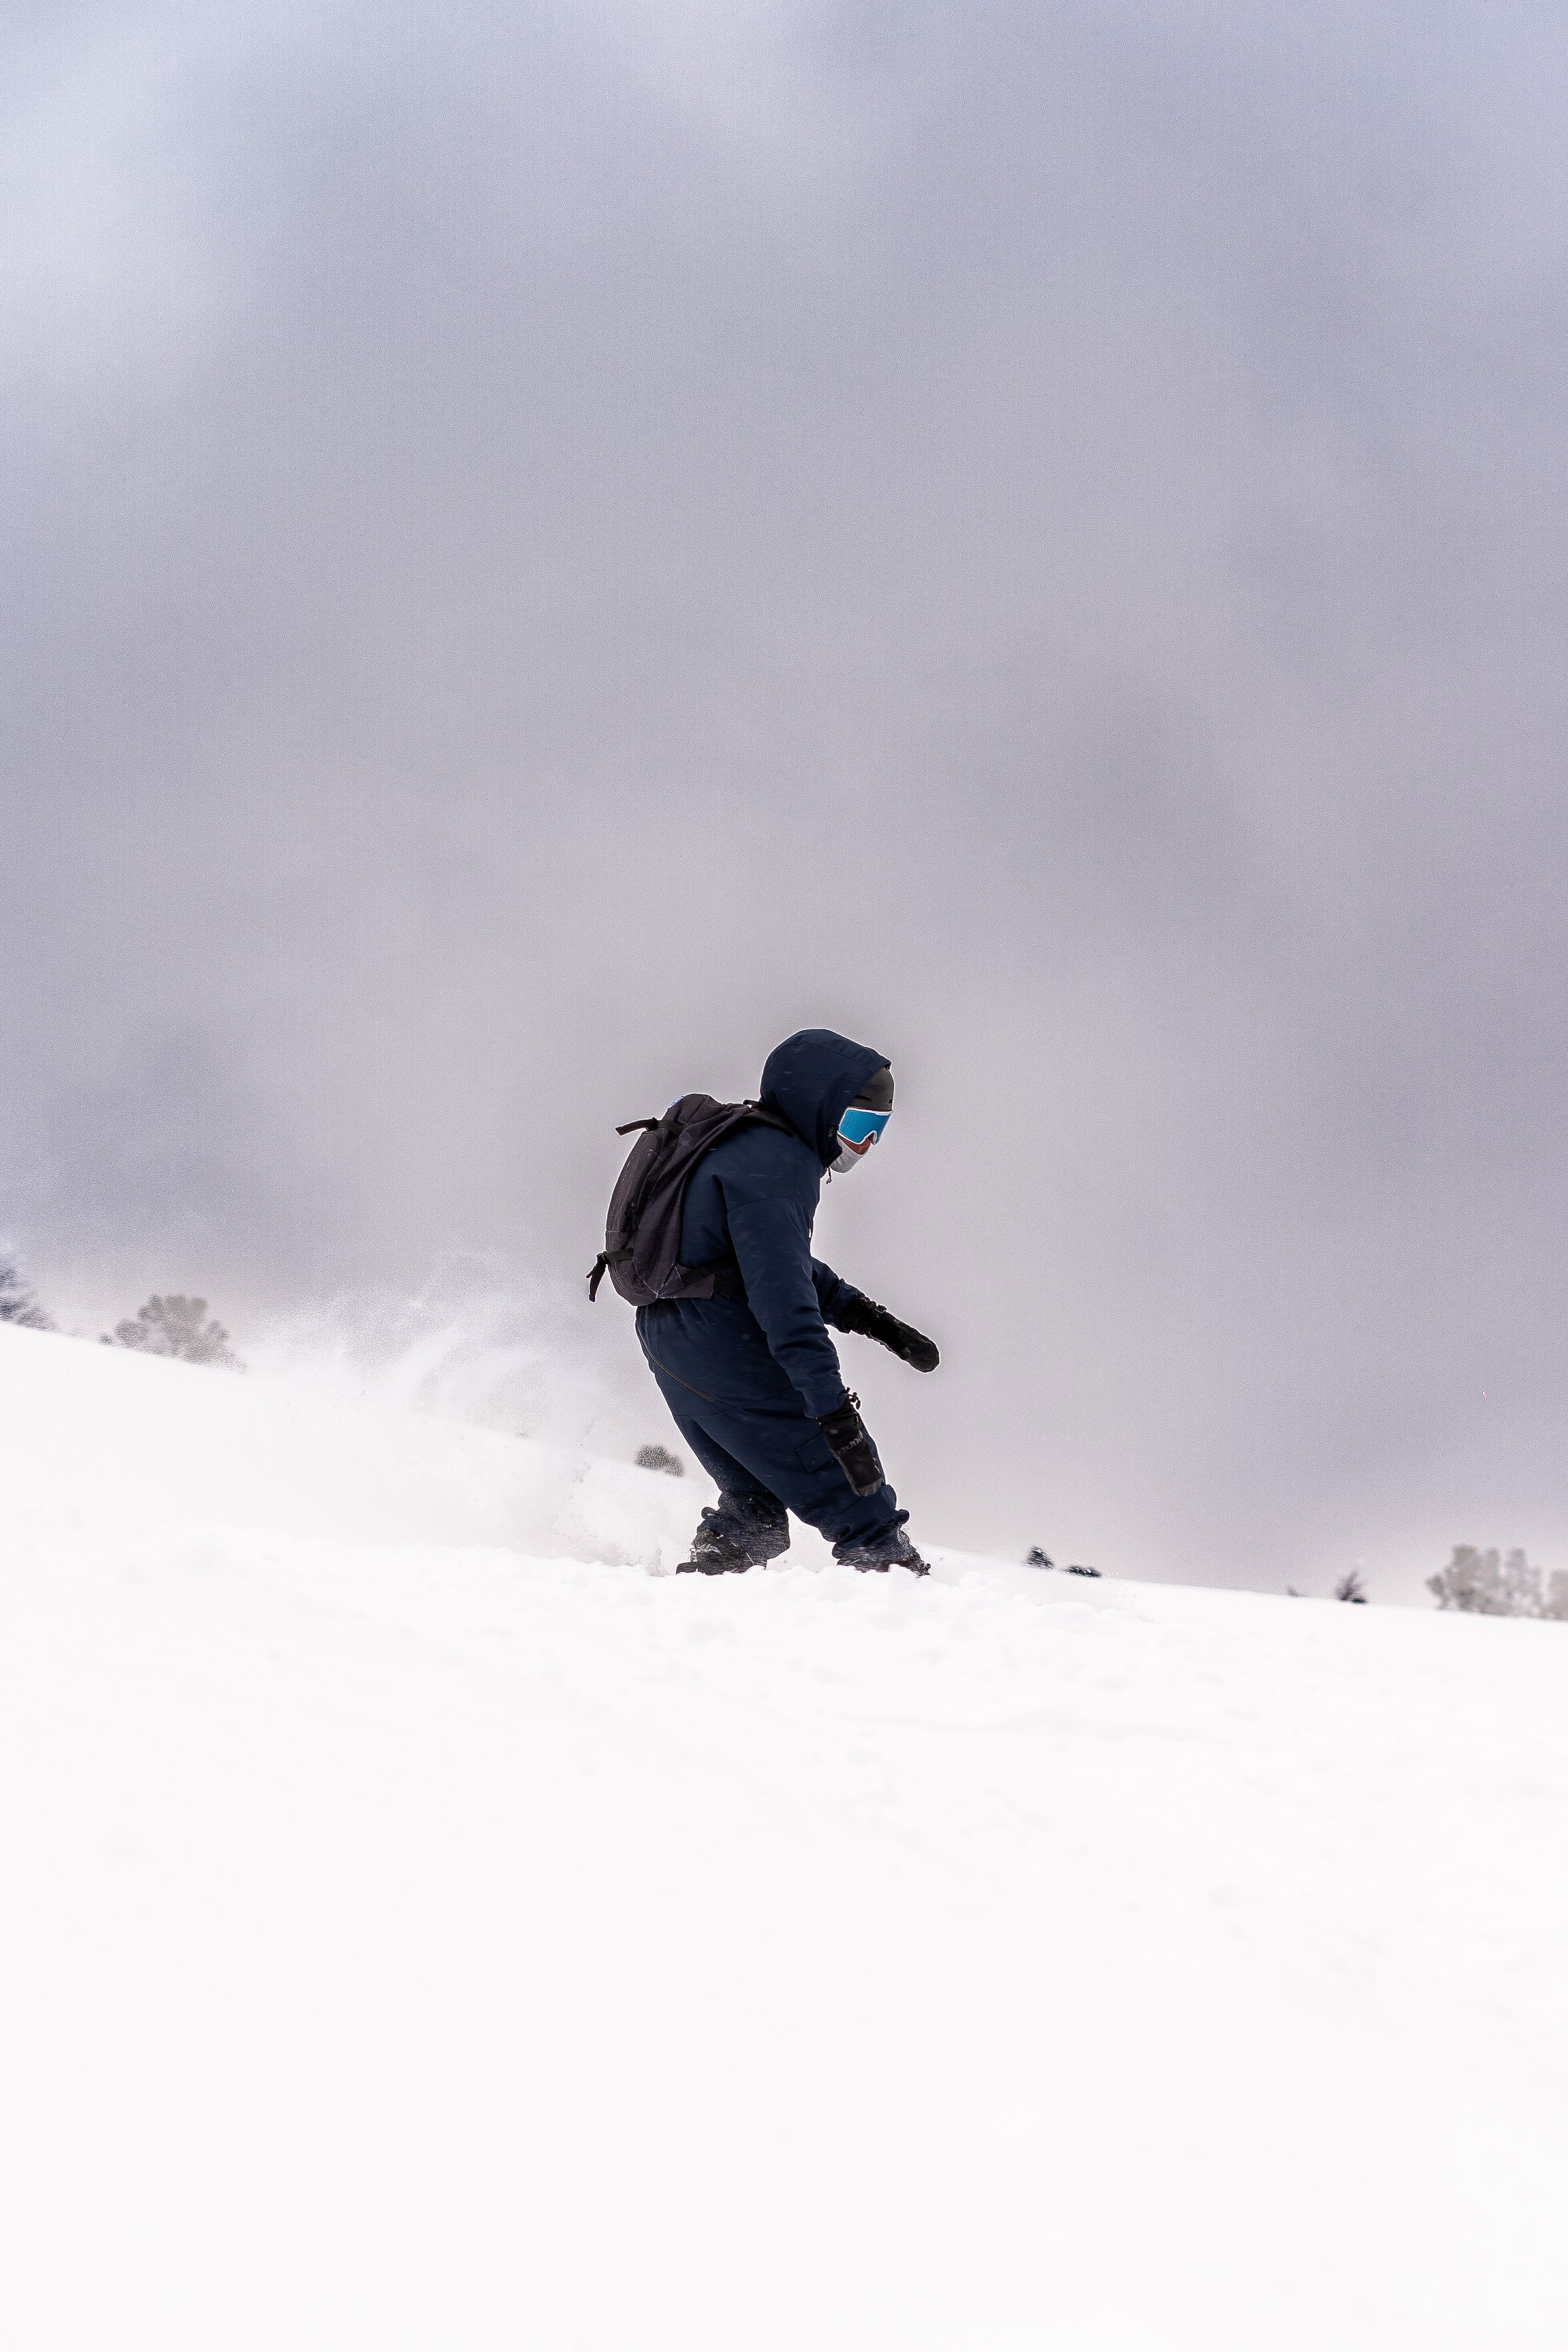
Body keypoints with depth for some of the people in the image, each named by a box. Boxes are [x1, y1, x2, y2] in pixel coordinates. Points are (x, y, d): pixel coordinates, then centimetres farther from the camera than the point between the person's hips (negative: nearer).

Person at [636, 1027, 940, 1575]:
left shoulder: (739, 1144, 17)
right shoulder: (774, 1162, -16)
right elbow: (782, 1293, -26)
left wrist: (871, 1318, 20)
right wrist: (832, 1409, -30)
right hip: (729, 1358, -10)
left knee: (756, 1505, 22)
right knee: (859, 1499, -6)